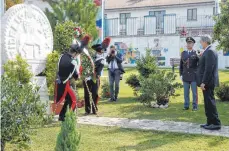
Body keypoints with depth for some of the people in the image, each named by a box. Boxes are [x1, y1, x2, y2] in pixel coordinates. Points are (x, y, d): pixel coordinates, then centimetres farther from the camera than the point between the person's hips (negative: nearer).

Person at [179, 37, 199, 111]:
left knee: (194, 92, 1)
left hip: (194, 76, -3)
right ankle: (186, 106, 14)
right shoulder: (183, 53, 9)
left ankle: (195, 106, 10)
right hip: (185, 76, 3)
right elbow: (181, 65, 11)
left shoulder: (196, 53, -1)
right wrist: (181, 75, 6)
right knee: (186, 92, 6)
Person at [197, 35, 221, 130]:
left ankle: (216, 123, 0)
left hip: (208, 82, -10)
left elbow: (209, 68, -22)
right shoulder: (208, 51, 16)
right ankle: (210, 122, 19)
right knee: (208, 102, 13)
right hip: (207, 82, 10)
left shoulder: (210, 52, -16)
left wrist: (204, 82, -22)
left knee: (210, 102, -6)